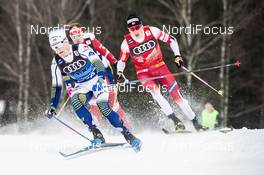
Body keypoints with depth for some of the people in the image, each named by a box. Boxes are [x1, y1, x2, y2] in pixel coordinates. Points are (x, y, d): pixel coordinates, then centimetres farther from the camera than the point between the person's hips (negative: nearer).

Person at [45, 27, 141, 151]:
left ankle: (127, 135, -16)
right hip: (81, 87, 4)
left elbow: (98, 63, -28)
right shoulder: (56, 63, -6)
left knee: (103, 107, -26)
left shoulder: (81, 49, -20)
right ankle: (96, 133, -25)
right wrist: (52, 106, -4)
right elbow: (56, 86, 1)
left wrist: (100, 79, -45)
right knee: (75, 100, -29)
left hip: (96, 81, -3)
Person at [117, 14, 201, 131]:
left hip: (159, 67, 1)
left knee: (175, 93, -8)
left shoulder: (152, 31, -14)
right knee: (154, 91, -29)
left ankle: (195, 123, 2)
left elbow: (171, 40, -1)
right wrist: (119, 72, -13)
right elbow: (122, 61, 5)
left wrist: (177, 55, -9)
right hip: (144, 73, 0)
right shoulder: (127, 43, -11)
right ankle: (176, 121, -26)